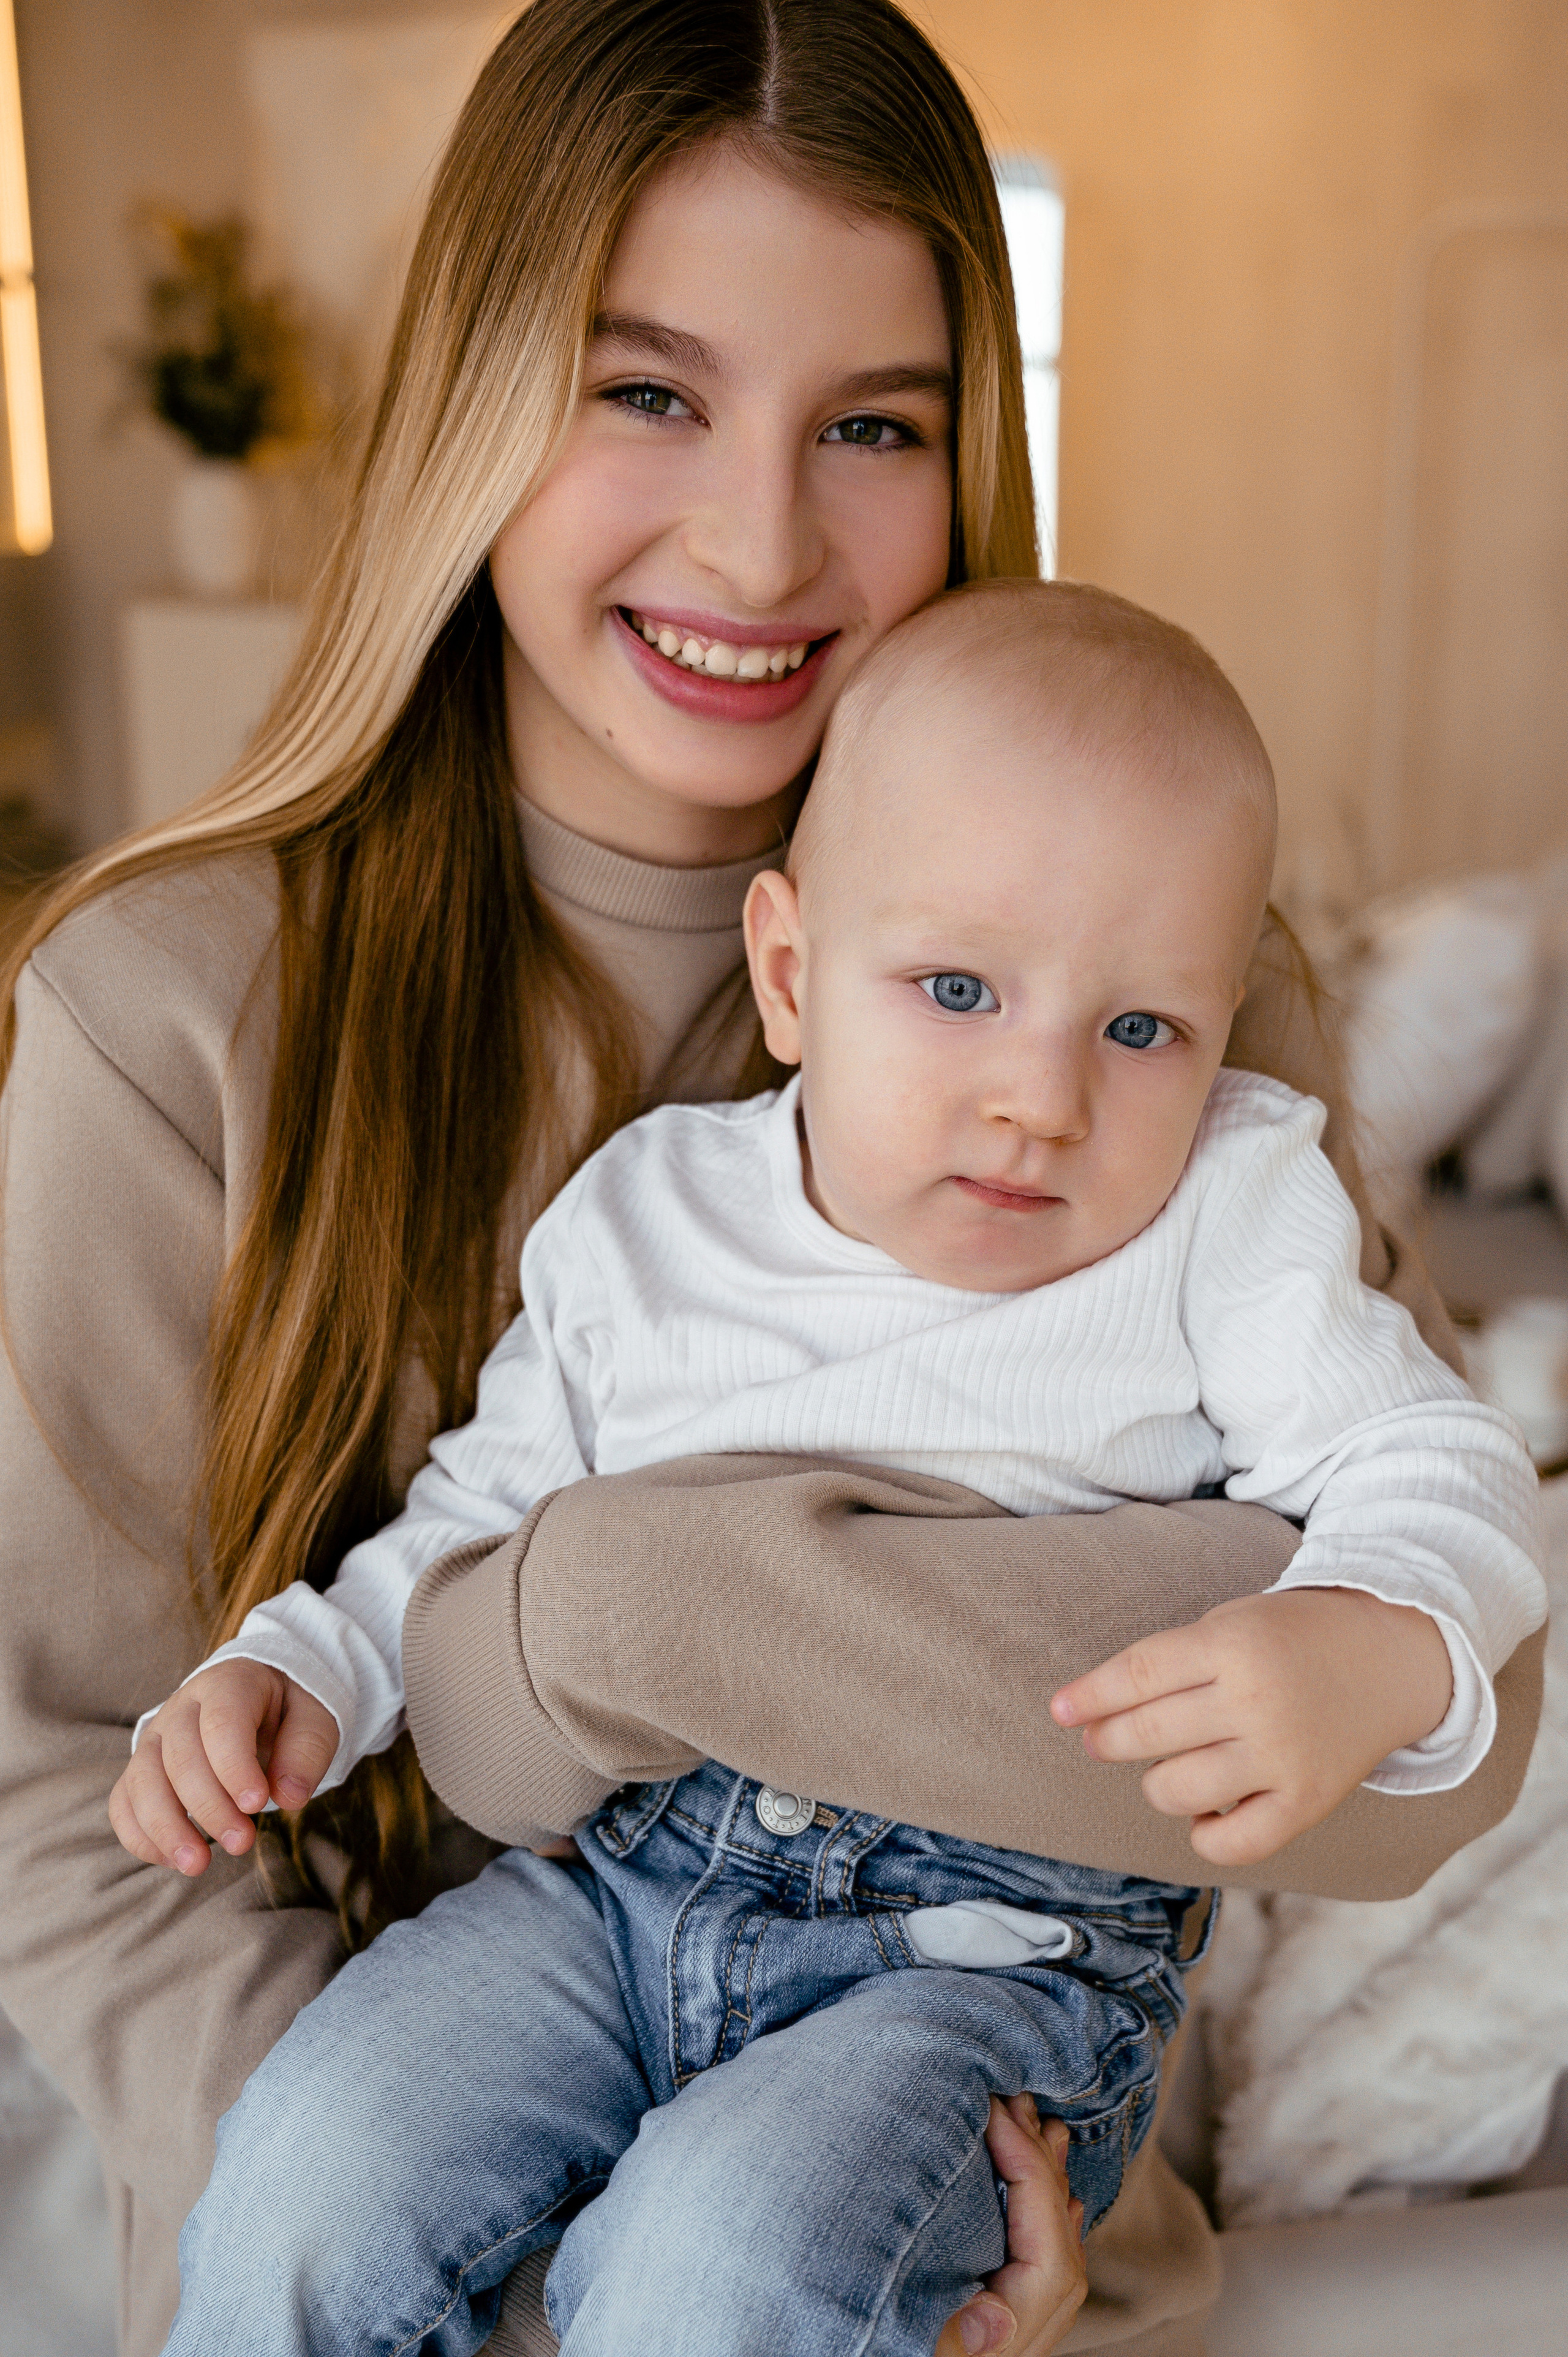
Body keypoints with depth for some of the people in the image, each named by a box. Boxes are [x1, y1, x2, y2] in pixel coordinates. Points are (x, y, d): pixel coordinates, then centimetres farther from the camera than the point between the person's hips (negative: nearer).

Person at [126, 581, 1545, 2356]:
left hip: (1005, 1949, -2)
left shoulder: (1228, 1217, -6)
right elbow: (493, 1507, 15)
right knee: (310, 2175, -14)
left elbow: (1441, 1469, -8)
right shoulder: (639, 1221, 3)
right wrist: (300, 1664, 0)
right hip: (634, 1879, 3)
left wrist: (1371, 1650, -31)